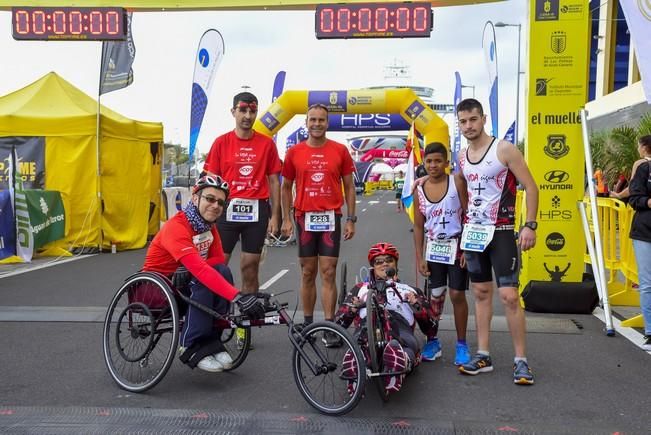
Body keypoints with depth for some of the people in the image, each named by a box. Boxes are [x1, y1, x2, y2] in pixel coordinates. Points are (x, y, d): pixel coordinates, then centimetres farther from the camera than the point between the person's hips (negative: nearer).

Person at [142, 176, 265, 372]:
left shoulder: (208, 225, -2)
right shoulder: (176, 226, -28)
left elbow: (219, 259, -6)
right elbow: (200, 270, -39)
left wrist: (188, 269, -27)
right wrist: (238, 297, -48)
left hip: (183, 280, 7)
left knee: (222, 271, -20)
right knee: (203, 282, -32)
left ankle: (212, 342, -14)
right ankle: (191, 347, -21)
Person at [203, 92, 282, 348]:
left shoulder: (266, 144, 5)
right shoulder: (221, 143, 5)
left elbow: (274, 182, 6)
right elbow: (211, 181, 4)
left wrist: (274, 216, 1)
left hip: (256, 211, 0)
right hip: (227, 209, 0)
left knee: (250, 268, 5)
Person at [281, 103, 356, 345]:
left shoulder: (340, 151, 2)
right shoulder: (294, 152, 4)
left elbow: (349, 187, 6)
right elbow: (286, 187, 11)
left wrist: (351, 220, 1)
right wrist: (286, 219, 4)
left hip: (331, 217, -1)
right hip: (304, 218, 1)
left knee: (328, 273, -2)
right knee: (308, 273, 9)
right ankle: (307, 323, 19)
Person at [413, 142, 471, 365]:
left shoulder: (457, 183, -9)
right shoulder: (419, 189, 0)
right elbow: (418, 225, 5)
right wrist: (419, 257, 2)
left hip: (456, 246, -3)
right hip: (434, 248, 3)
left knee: (457, 294, 0)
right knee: (435, 296, 7)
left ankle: (461, 344, 13)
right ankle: (432, 341, 21)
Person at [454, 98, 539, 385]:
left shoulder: (504, 149, -9)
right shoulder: (462, 157, 8)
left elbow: (530, 187, -10)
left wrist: (530, 225, -17)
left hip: (501, 232, -6)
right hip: (473, 232, 6)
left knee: (509, 296, -9)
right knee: (481, 293, 10)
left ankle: (521, 360, 2)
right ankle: (483, 356, 17)